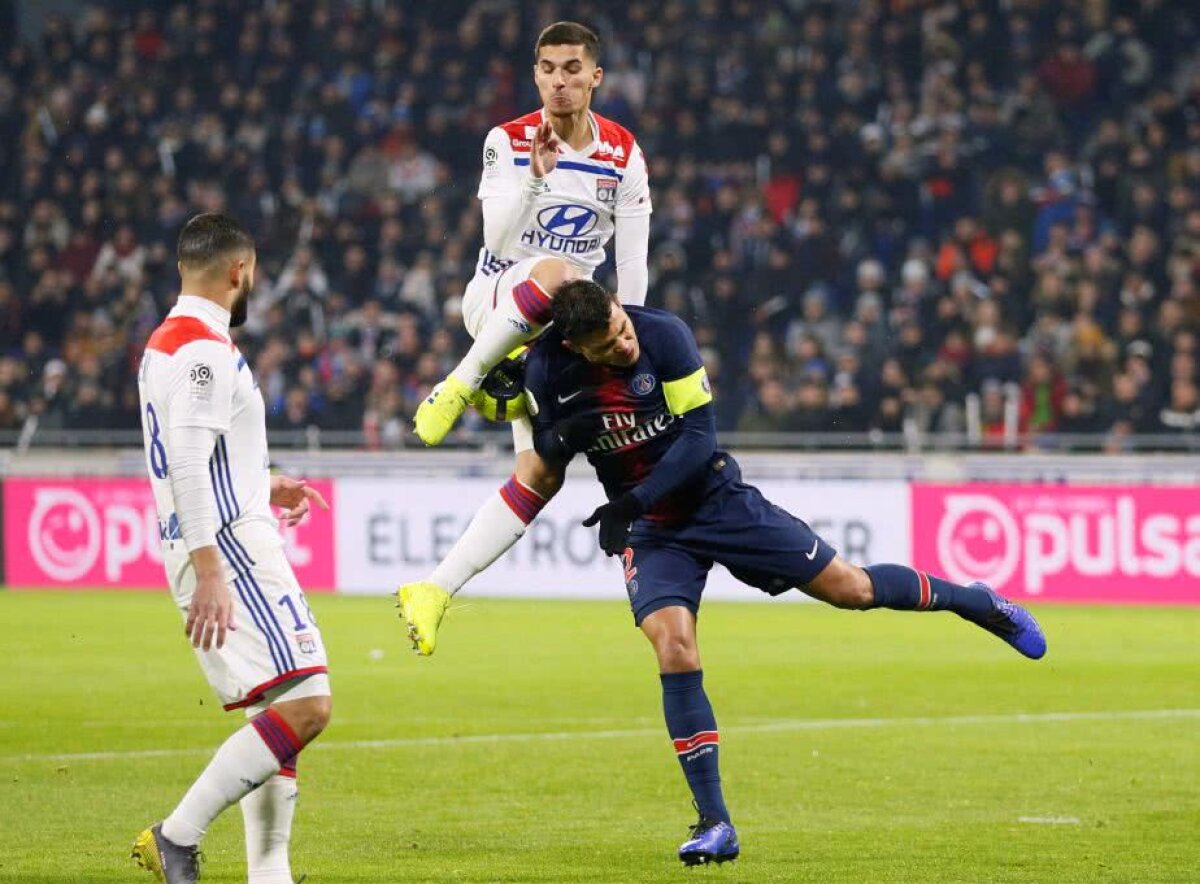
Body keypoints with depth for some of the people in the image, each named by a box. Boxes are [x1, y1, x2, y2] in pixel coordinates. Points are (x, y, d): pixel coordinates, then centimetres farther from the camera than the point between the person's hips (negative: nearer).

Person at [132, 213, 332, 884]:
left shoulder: (162, 345, 17)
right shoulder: (206, 347, -14)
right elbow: (188, 464, -23)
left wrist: (262, 486, 35)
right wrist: (208, 573, -27)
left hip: (206, 549, 11)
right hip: (229, 549, -11)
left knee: (277, 714, 13)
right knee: (305, 706, -15)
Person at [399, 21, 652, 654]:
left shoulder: (623, 155, -1)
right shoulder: (509, 142, -9)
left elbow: (632, 263, 1)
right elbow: (499, 239, -20)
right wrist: (536, 175, -32)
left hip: (562, 326, 4)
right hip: (497, 300, -4)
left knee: (542, 472, -8)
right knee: (556, 272, -41)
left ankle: (436, 591, -5)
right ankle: (459, 388, -27)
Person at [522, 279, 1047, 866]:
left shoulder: (664, 336, -21)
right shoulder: (547, 369, -14)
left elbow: (697, 438, -18)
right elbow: (545, 453, 2)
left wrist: (633, 502, -27)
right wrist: (564, 435, -23)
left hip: (717, 500, -1)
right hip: (651, 530, 1)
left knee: (848, 587, 2)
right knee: (673, 649, -20)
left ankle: (977, 603, 30)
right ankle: (714, 826, -13)